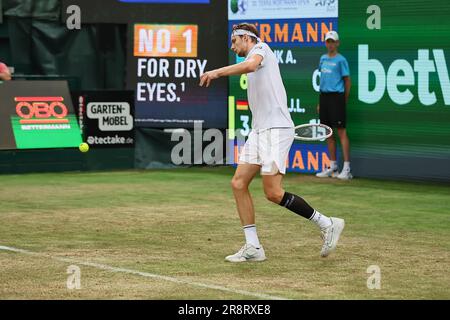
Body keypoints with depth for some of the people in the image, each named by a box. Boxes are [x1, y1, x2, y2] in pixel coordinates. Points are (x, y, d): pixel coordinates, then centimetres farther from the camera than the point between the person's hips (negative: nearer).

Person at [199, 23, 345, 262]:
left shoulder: (260, 48, -2)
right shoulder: (254, 60, 26)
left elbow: (250, 65, -26)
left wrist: (217, 72, -26)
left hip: (275, 128, -10)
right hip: (259, 130, 10)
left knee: (273, 193, -14)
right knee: (238, 183, -1)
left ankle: (327, 224, -1)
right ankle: (253, 248, 1)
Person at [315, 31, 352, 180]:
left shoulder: (341, 60, -4)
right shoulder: (323, 58, 16)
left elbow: (347, 81, -2)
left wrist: (344, 101, -3)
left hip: (336, 96, -7)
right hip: (324, 96, 7)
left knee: (341, 131, -9)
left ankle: (346, 169, -9)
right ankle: (333, 167, 18)